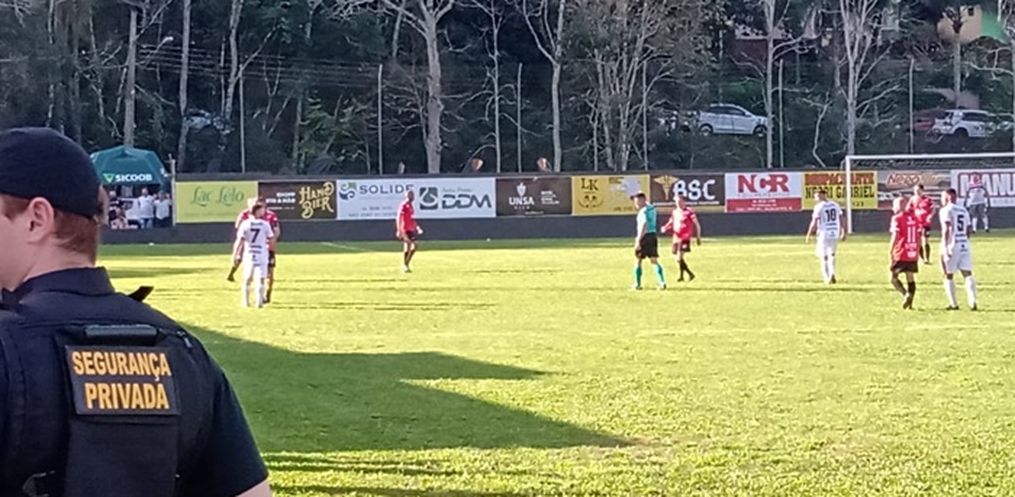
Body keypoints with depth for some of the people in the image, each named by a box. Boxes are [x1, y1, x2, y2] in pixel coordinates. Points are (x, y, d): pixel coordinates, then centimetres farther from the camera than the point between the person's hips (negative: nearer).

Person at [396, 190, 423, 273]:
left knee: (414, 247, 7)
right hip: (405, 230, -9)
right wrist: (399, 231, -21)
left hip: (411, 230, 9)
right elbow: (398, 219, -16)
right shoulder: (403, 206, -11)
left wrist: (417, 227, 22)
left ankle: (406, 264, 18)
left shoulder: (410, 206, 17)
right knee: (407, 247, -9)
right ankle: (404, 266, -1)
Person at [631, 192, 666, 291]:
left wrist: (638, 240, -27)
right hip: (653, 236, 8)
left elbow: (643, 226, -24)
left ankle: (637, 284, 10)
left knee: (638, 261, 6)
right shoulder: (651, 208, 10)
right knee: (654, 261, 8)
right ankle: (662, 282, -5)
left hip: (644, 237, -8)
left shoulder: (643, 211, -15)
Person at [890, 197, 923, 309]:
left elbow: (895, 236, -14)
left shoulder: (897, 218, -8)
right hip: (913, 254, 6)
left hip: (901, 254, -6)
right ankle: (909, 303, 4)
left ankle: (906, 295, -17)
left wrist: (891, 252, -10)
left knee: (893, 277, 4)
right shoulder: (915, 217, 10)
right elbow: (919, 236, 12)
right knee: (911, 279, 11)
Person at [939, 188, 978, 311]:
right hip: (964, 245, 6)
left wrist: (944, 248, -19)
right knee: (967, 274, 0)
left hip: (952, 246, -6)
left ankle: (953, 304, 6)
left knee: (949, 276, 6)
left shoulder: (946, 210, -6)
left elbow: (946, 230, -15)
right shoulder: (964, 210, 16)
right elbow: (967, 231, 17)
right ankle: (973, 302, -14)